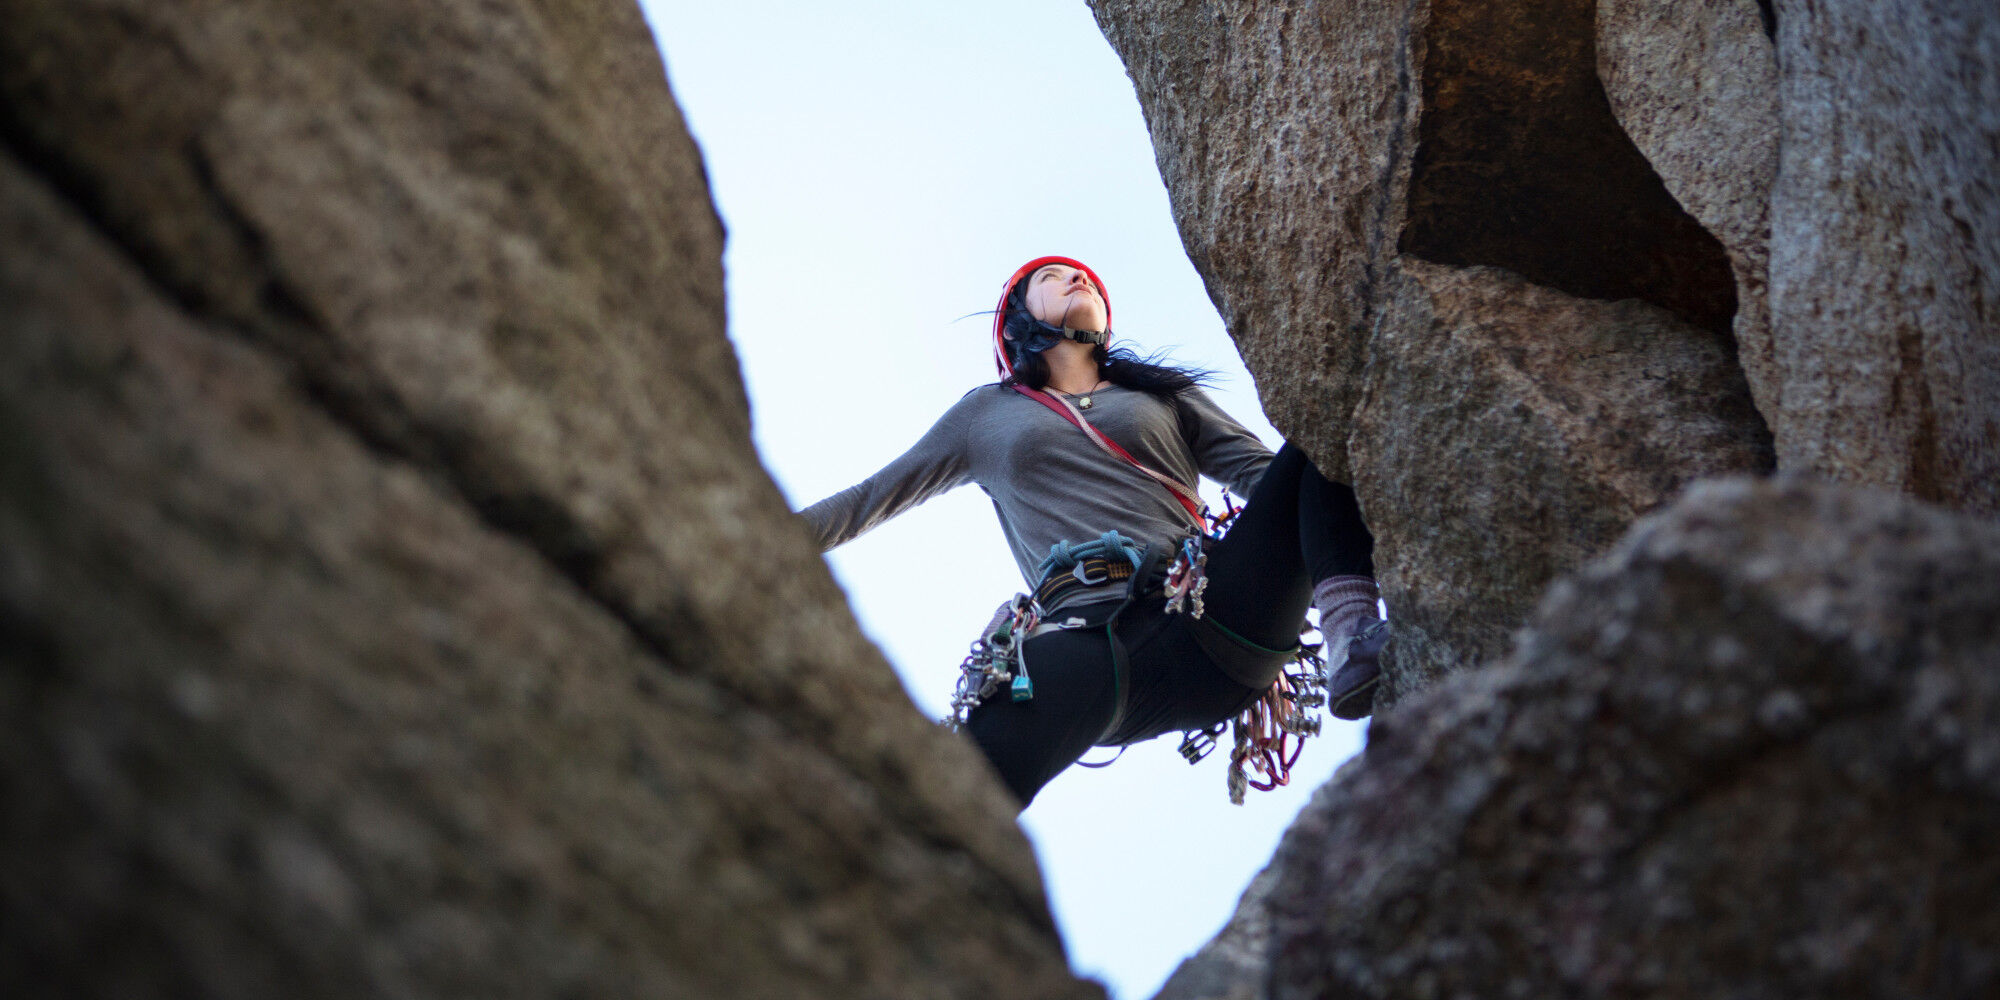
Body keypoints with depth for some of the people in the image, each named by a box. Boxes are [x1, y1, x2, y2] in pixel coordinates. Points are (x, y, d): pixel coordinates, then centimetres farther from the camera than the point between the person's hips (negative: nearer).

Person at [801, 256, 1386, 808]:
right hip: (1087, 640, -2)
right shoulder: (986, 413, 30)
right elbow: (870, 498, 33)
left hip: (1217, 619, 2)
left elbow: (1258, 469, 18)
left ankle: (1354, 643, -34)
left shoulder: (1163, 393, 31)